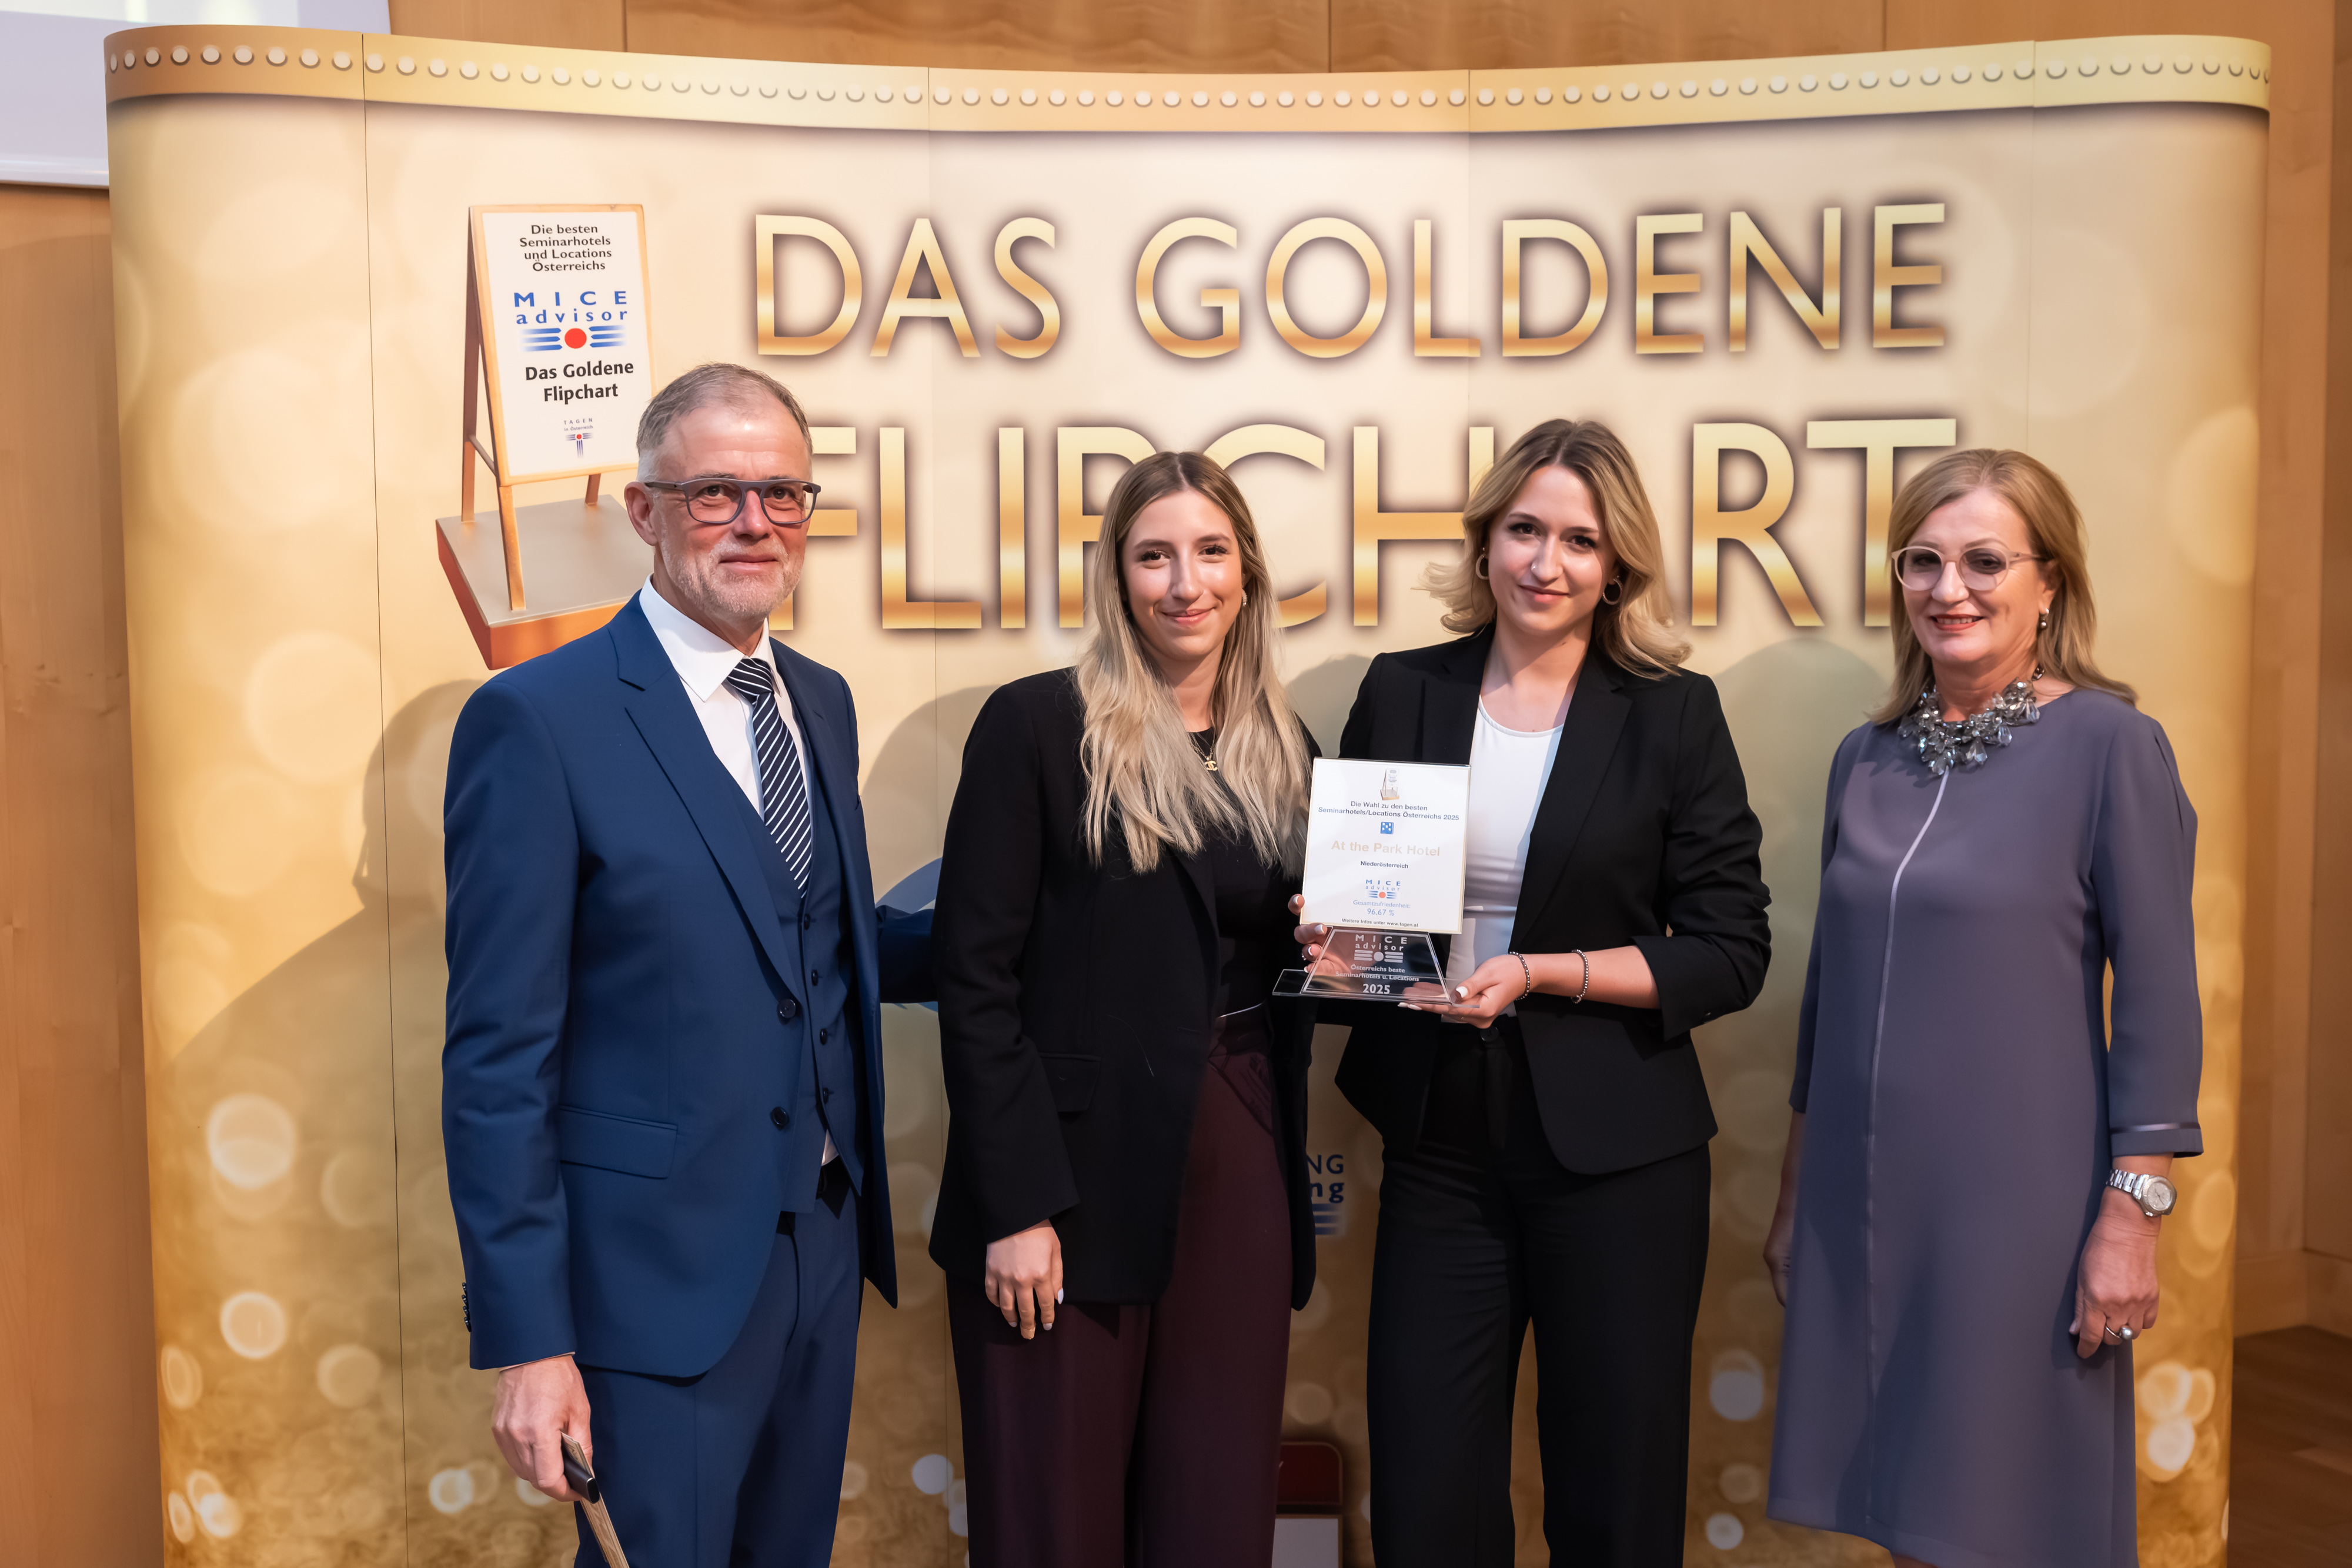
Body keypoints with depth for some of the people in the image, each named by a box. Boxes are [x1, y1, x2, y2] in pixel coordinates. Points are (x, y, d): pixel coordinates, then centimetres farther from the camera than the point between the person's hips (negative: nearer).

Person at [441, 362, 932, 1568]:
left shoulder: (821, 702, 8)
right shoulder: (538, 719, -13)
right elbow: (498, 1058, -14)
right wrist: (525, 1341, -15)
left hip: (824, 1245, 7)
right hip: (659, 1273, -7)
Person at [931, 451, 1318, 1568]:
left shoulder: (1285, 749, 11)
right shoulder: (1035, 725, -6)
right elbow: (976, 977, -9)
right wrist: (1017, 1208, -14)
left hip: (1238, 1172, 5)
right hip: (1075, 1172, -4)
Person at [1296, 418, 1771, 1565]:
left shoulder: (1674, 714, -2)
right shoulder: (1401, 694, 4)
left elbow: (1731, 953, -4)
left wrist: (1540, 974, -15)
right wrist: (1333, 941, -8)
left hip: (1617, 1157, -1)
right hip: (1441, 1141, 2)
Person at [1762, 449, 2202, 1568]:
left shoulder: (2108, 742, -7)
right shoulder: (1869, 757, 8)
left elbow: (2157, 989, -8)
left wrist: (2133, 1212, -13)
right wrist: (1795, 1194, 16)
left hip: (2019, 1200, -5)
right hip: (1866, 1202, 5)